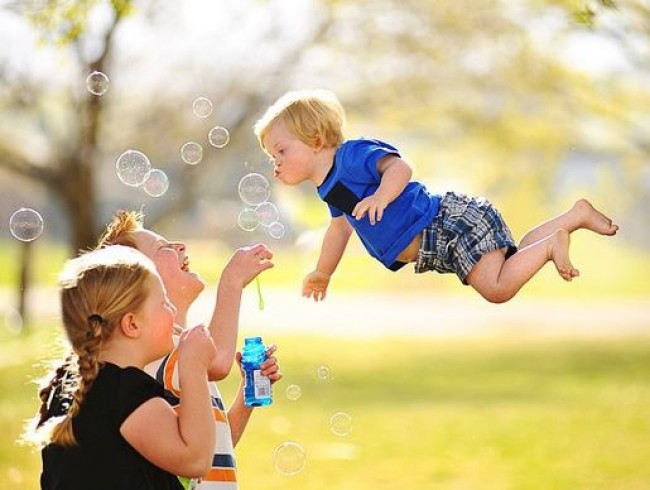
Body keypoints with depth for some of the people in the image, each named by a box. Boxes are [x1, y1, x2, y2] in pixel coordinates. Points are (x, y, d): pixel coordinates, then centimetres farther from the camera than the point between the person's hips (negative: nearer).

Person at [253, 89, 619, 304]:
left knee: (498, 288, -24)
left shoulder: (352, 155, -16)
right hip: (437, 248, 10)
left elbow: (400, 167, -31)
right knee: (510, 266, 18)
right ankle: (576, 215, 24)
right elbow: (341, 227, 33)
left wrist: (381, 197, -49)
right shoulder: (330, 188, 15)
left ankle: (552, 242, -2)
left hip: (453, 223, -10)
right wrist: (322, 274, 43)